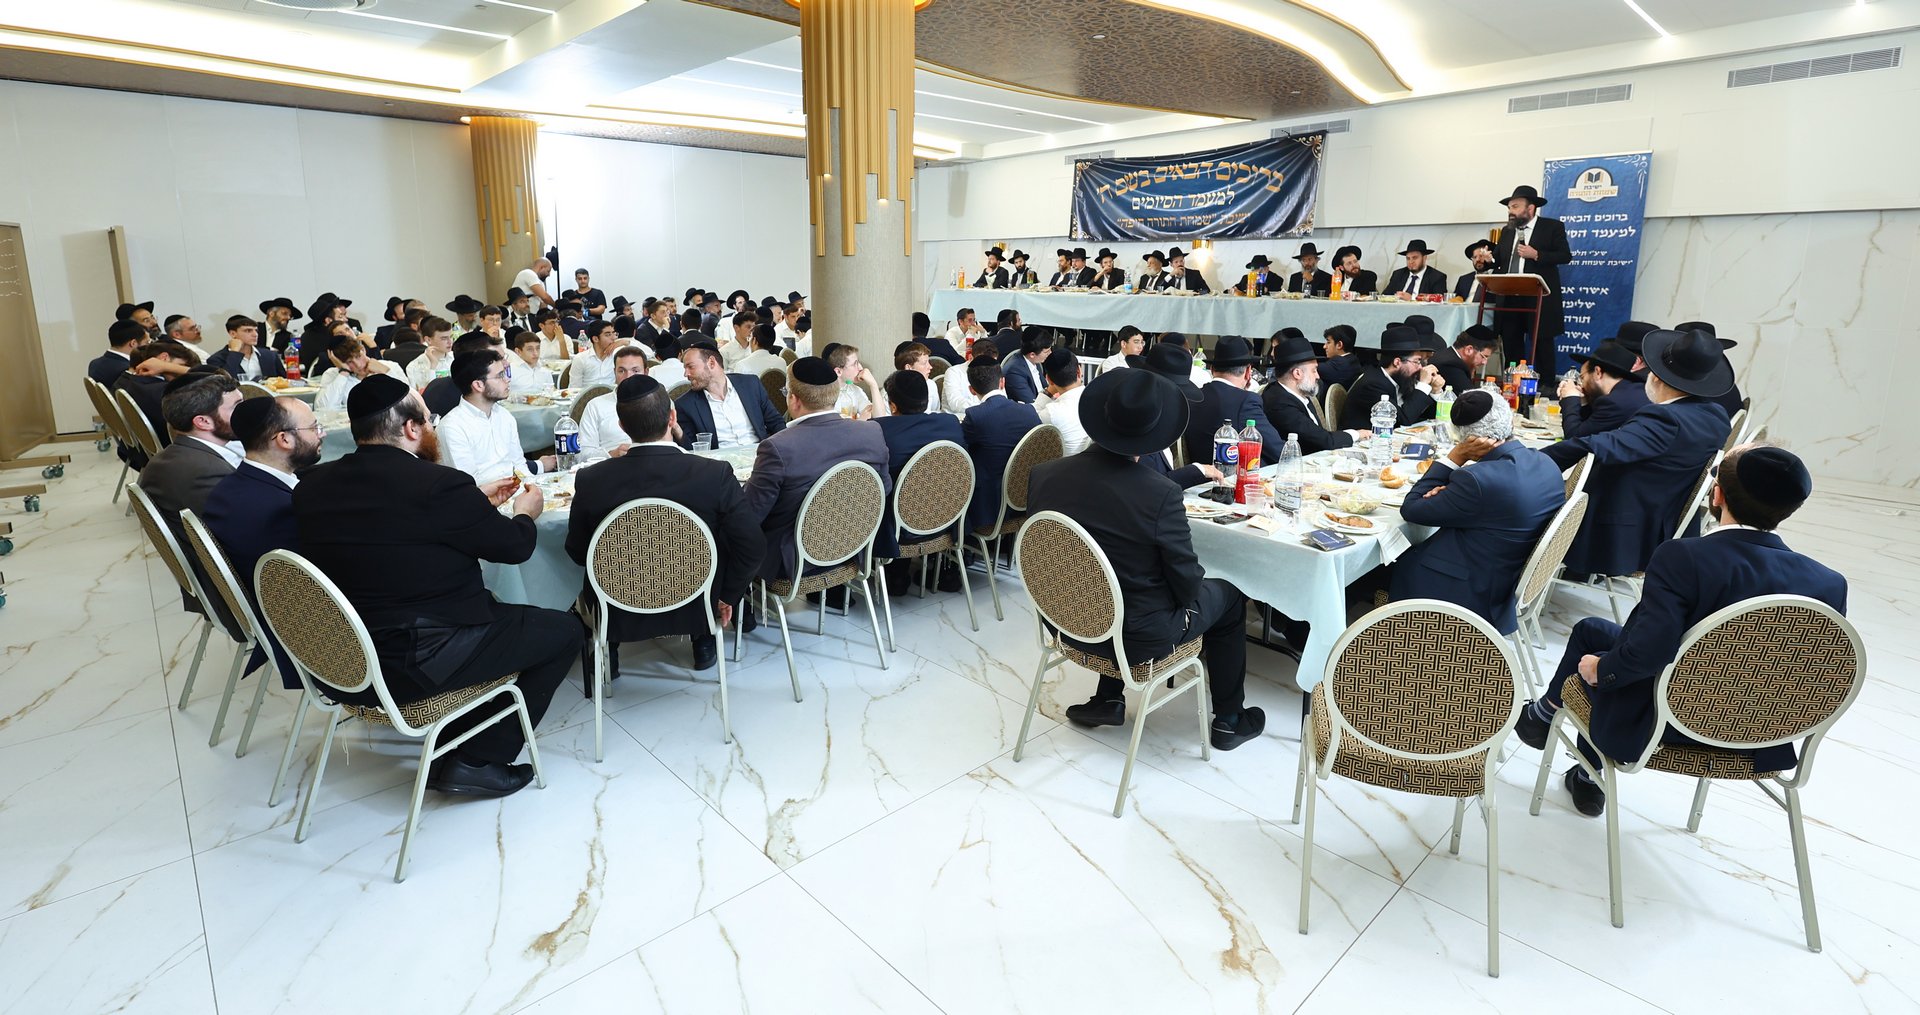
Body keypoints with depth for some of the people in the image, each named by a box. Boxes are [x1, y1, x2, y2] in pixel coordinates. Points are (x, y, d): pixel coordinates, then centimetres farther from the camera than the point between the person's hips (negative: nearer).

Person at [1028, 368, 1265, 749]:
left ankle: (1108, 700, 36)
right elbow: (1187, 583, -18)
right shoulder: (1160, 495, -29)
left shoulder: (1043, 475, -16)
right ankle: (1228, 719, 35)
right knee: (1228, 596, 22)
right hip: (1138, 639, -4)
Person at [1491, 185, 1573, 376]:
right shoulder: (1507, 231, 15)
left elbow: (1565, 255, -6)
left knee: (1541, 344, 0)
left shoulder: (1552, 227, 0)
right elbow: (1498, 259, 14)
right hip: (1509, 297, 5)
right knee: (1511, 344, 7)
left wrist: (1536, 255, -17)